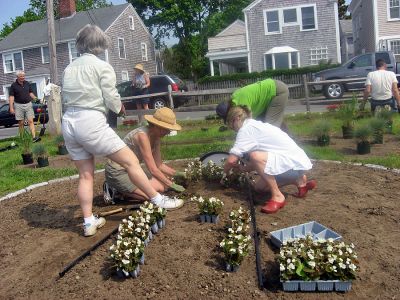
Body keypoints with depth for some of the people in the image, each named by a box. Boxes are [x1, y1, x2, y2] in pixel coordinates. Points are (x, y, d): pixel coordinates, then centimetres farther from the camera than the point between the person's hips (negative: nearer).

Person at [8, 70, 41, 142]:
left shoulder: (27, 83, 7)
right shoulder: (14, 85, -3)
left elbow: (30, 92, 17)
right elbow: (11, 96, -4)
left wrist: (35, 98, -1)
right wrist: (11, 107, -11)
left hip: (28, 104, 2)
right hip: (19, 105, -2)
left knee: (30, 121, -7)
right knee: (21, 123, 5)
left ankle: (34, 137, -15)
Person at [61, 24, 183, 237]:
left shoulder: (69, 68, 14)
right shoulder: (102, 66, -3)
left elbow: (65, 97, 8)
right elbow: (112, 100, -7)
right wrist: (120, 108, 12)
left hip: (69, 122, 7)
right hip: (91, 122, -7)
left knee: (85, 175, 13)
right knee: (131, 161, 2)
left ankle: (89, 222, 15)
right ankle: (158, 201, 9)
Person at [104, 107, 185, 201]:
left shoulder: (156, 137, 2)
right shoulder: (142, 135, -25)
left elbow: (159, 165, 8)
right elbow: (153, 170, -24)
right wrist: (171, 185, -16)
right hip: (118, 172, -9)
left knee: (162, 184, 3)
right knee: (159, 190, -16)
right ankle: (116, 191, -3)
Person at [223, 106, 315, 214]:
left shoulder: (246, 129, -12)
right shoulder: (257, 125, 16)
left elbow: (231, 160, -15)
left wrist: (225, 172, 3)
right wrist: (243, 168, 23)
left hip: (294, 163, -10)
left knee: (255, 156, -29)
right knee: (259, 186, 16)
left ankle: (277, 196, -17)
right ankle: (299, 180, 21)